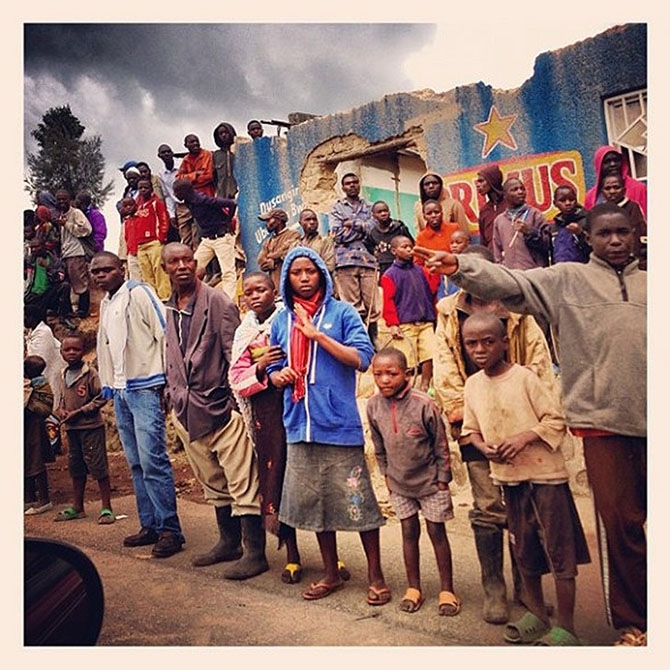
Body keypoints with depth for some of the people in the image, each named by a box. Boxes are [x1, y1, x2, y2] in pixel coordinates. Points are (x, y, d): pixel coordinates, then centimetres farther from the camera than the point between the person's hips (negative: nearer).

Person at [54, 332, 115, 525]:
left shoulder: (90, 373, -13)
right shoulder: (65, 374, 10)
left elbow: (101, 397, -15)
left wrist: (79, 411, -16)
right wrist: (61, 409, 1)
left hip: (91, 426, -7)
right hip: (71, 428, 7)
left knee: (97, 465, -3)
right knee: (75, 467, 15)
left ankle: (106, 508, 6)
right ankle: (77, 507, 29)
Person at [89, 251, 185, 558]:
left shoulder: (138, 292, -6)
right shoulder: (105, 304, 18)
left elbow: (165, 333, -12)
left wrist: (168, 382, -14)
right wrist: (107, 384, 17)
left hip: (145, 388, -8)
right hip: (121, 392, 8)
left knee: (153, 461, -9)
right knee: (136, 464, 10)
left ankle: (170, 530, -1)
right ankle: (150, 525, 19)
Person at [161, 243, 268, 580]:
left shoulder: (218, 302, -6)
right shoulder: (169, 309, 12)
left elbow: (235, 354, -10)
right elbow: (171, 359, 18)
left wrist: (237, 400, -14)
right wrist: (174, 396, 14)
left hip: (221, 406, -7)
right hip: (187, 411, 7)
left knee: (242, 482, -3)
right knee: (212, 483, 17)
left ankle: (254, 553, 7)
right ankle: (229, 542, 31)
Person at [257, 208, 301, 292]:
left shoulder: (293, 235, 1)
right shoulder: (267, 241, 20)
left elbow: (289, 254, -13)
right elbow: (262, 263, 9)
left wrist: (271, 256, 3)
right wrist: (278, 260, -6)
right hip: (273, 284, 6)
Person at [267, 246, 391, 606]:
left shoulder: (342, 312, -2)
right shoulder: (282, 321, 11)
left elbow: (362, 358, -13)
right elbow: (274, 369, 18)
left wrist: (317, 334, -17)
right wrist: (277, 375, -6)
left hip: (340, 425, -5)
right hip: (300, 426, 5)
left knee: (358, 502, 2)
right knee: (314, 504, 15)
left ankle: (375, 576, 22)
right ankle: (331, 573, 33)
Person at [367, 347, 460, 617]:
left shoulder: (423, 404, -23)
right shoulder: (374, 406, -10)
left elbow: (441, 445, -12)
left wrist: (442, 479, -8)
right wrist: (386, 474, 7)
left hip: (430, 481, -3)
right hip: (399, 483, 3)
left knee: (436, 532, 8)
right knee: (409, 532, 13)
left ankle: (447, 589, 23)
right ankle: (413, 587, 28)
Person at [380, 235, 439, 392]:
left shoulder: (420, 270, 18)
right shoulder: (389, 275, 3)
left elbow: (431, 289, 12)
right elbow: (388, 302, -3)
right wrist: (393, 324, -11)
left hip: (426, 323, 4)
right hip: (404, 325, -4)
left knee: (430, 356, -4)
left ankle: (424, 388, 11)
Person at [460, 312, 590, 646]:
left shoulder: (524, 377, -13)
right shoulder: (472, 384, 2)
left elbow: (556, 419, -12)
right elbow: (471, 427, 10)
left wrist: (523, 437, -22)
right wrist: (484, 446, -9)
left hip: (545, 473, -5)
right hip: (508, 476, 6)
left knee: (559, 550, 3)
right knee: (524, 550, 18)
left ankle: (565, 626, 17)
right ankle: (536, 614, 35)